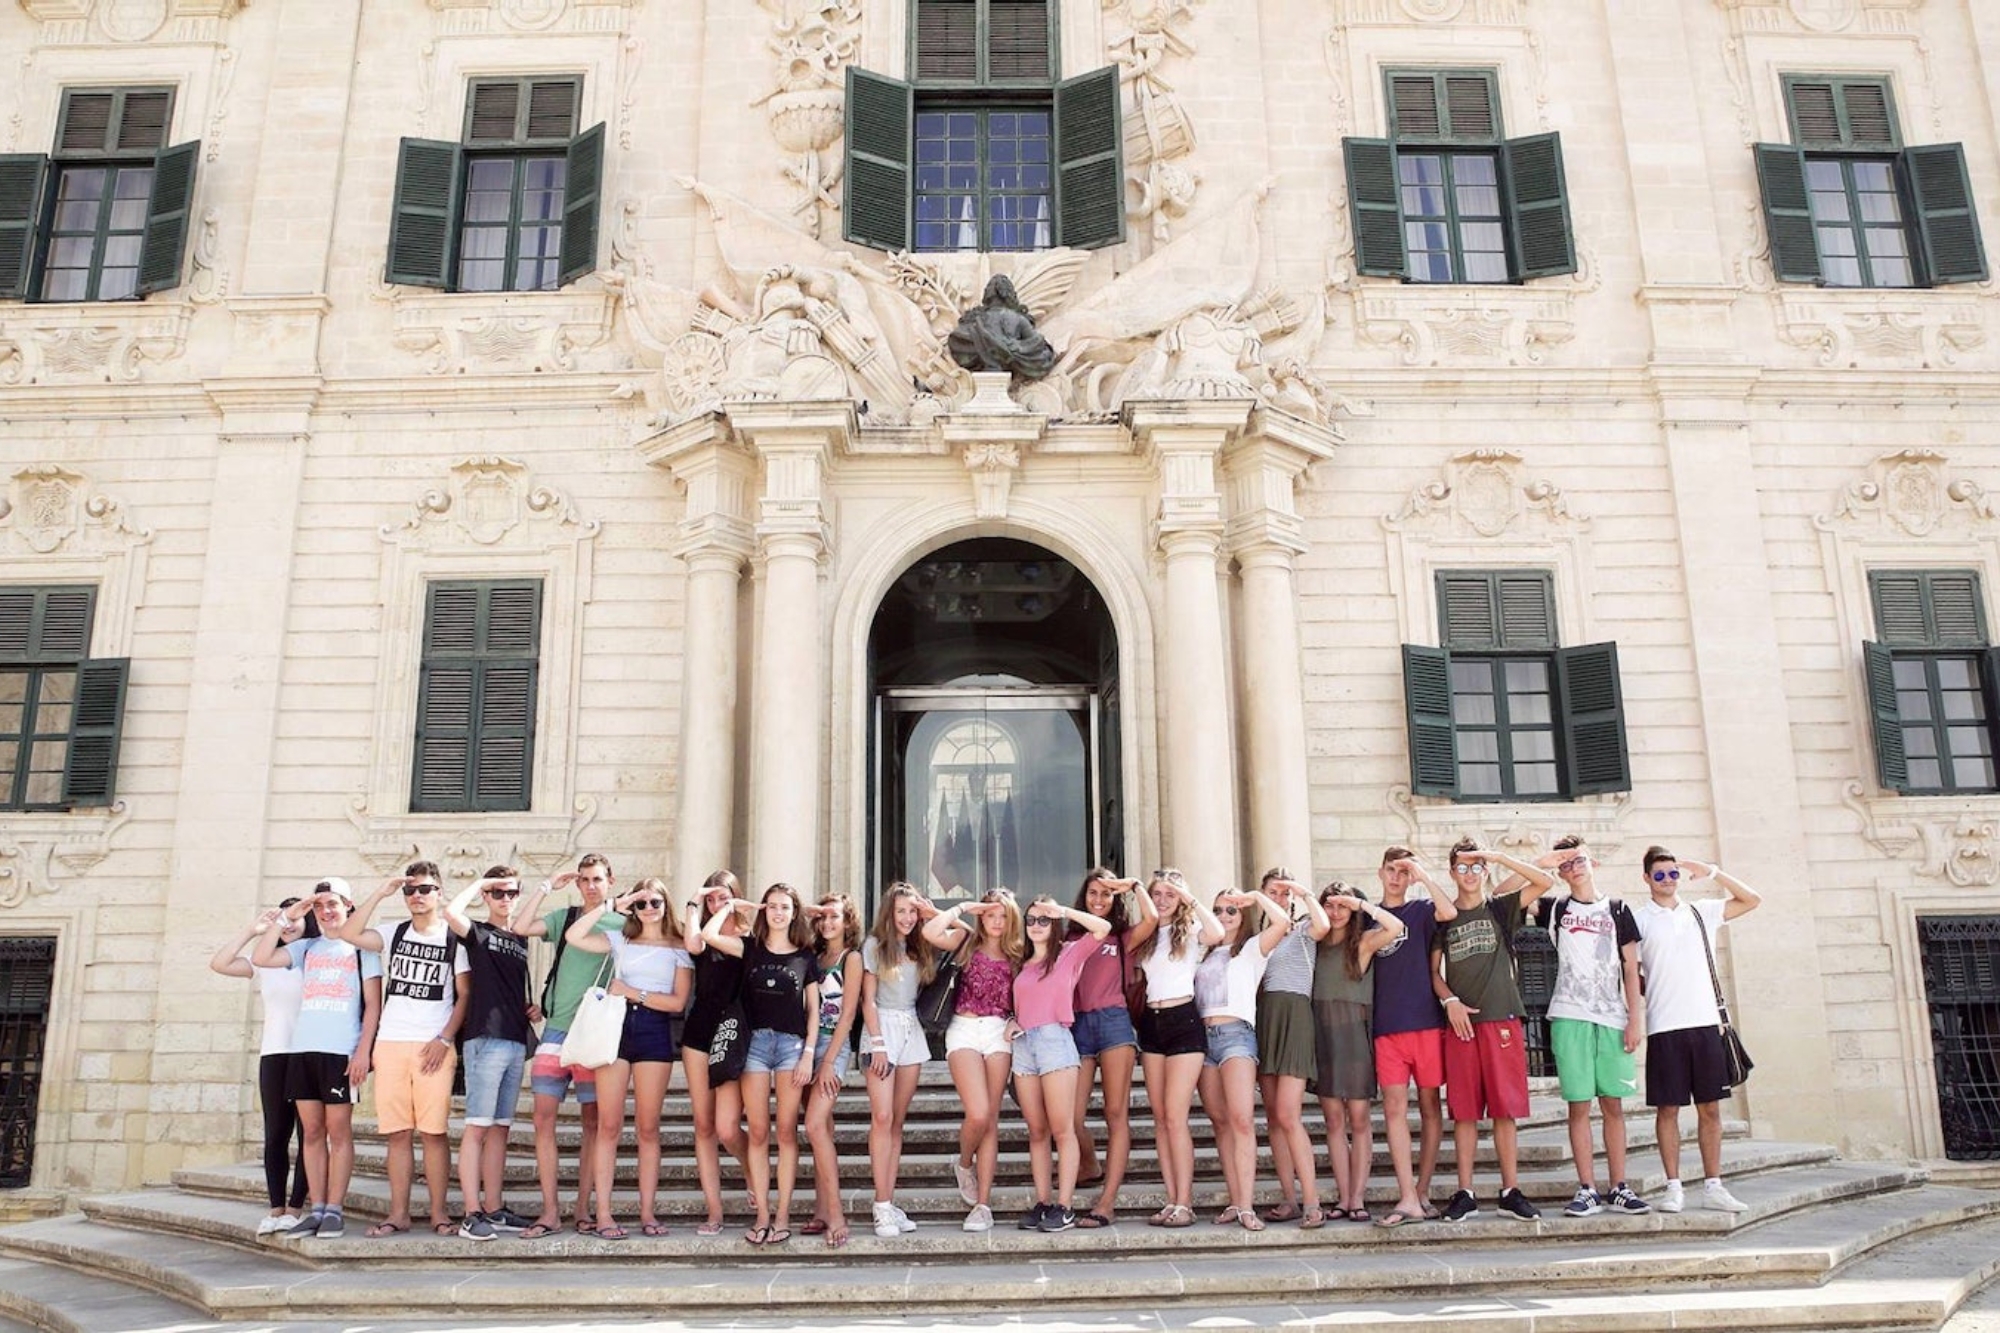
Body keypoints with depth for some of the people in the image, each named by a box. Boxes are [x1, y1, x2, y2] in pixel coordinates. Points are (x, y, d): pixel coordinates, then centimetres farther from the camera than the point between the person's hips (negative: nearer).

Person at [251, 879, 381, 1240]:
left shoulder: (361, 947, 4)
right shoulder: (307, 948, 17)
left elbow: (373, 1005, -1)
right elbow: (260, 958, 5)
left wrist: (364, 1050, -11)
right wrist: (285, 917, 3)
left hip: (342, 1051, -5)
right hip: (302, 1049, 5)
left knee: (338, 1131, -2)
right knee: (312, 1131, 5)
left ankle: (334, 1211, 1)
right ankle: (316, 1210, 9)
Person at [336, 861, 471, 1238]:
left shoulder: (453, 938, 4)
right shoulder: (393, 934, 13)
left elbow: (465, 995, 1)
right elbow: (349, 933, -4)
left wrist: (445, 1039, -8)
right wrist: (380, 893, -5)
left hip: (434, 1047, -3)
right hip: (390, 1044, 3)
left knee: (434, 1131, -4)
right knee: (397, 1132, 3)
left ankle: (440, 1212, 1)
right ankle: (398, 1213, 8)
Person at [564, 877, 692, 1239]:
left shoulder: (678, 949, 9)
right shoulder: (620, 942, 13)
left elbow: (679, 1001, -1)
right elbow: (573, 937, -1)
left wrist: (633, 993, -8)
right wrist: (610, 905, -2)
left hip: (655, 1033, -1)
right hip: (615, 1026, 1)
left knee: (647, 1127, 2)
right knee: (609, 1125, -3)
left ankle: (647, 1212, 8)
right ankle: (603, 1214, 0)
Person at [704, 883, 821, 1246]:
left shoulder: (806, 956, 7)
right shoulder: (750, 948, 7)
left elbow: (813, 1009, 7)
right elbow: (708, 935, -8)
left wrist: (808, 1054, -2)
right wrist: (733, 906, 4)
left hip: (791, 1043, 0)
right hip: (754, 1042, 0)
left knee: (786, 1132, 0)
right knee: (758, 1132, 1)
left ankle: (782, 1215, 5)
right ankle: (762, 1214, 7)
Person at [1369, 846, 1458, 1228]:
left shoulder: (1421, 909, 6)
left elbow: (1449, 912, -17)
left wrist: (1423, 874, -14)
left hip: (1426, 1021, -1)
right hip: (1386, 1027, 1)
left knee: (1429, 1106, 4)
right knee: (1394, 1107, -6)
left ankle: (1422, 1191, 16)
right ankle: (1408, 1199, -7)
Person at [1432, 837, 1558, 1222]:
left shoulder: (1500, 908, 9)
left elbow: (1545, 881, -2)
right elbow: (1434, 971, 11)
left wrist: (1499, 856, -5)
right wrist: (1450, 1001, -6)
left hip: (1502, 1019, -1)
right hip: (1460, 1021, 1)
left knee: (1506, 1108, -1)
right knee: (1463, 1110, 1)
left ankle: (1511, 1192, 6)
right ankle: (1464, 1194, 6)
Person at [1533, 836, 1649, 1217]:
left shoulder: (1617, 910, 11)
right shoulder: (1555, 909, 10)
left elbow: (1630, 967, 8)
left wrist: (1635, 1017, 0)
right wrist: (1542, 864, -3)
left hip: (1612, 1018, 1)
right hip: (1570, 1017, -1)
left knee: (1613, 1104, 3)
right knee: (1579, 1105, -1)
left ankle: (1619, 1189, 9)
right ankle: (1587, 1190, 2)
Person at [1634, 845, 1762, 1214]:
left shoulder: (1702, 912, 12)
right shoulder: (1639, 919, 3)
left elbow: (1752, 900, 11)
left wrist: (1712, 872, 3)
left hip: (1706, 1022, 3)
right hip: (1664, 1027, -3)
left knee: (1710, 1107, 6)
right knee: (1668, 1108, 0)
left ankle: (1713, 1186, 13)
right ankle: (1674, 1187, 6)